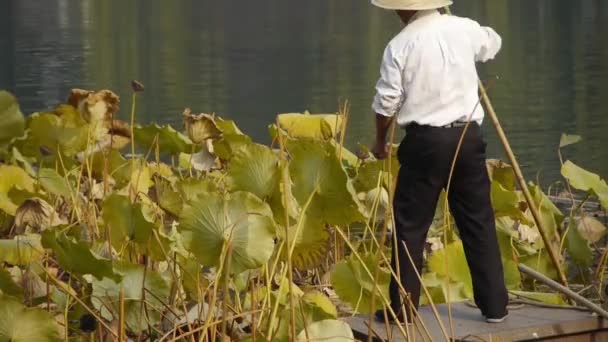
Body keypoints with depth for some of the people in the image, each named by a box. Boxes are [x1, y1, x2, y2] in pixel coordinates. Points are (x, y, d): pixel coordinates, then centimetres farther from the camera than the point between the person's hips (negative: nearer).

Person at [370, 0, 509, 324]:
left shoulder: (400, 45, -7)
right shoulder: (464, 29, 2)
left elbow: (386, 102, -3)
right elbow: (493, 43, 26)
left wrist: (380, 141, 13)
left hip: (425, 140, -3)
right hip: (467, 137, 3)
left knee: (411, 225, 5)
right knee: (479, 223, 10)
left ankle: (402, 308, 7)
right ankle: (494, 304, 12)